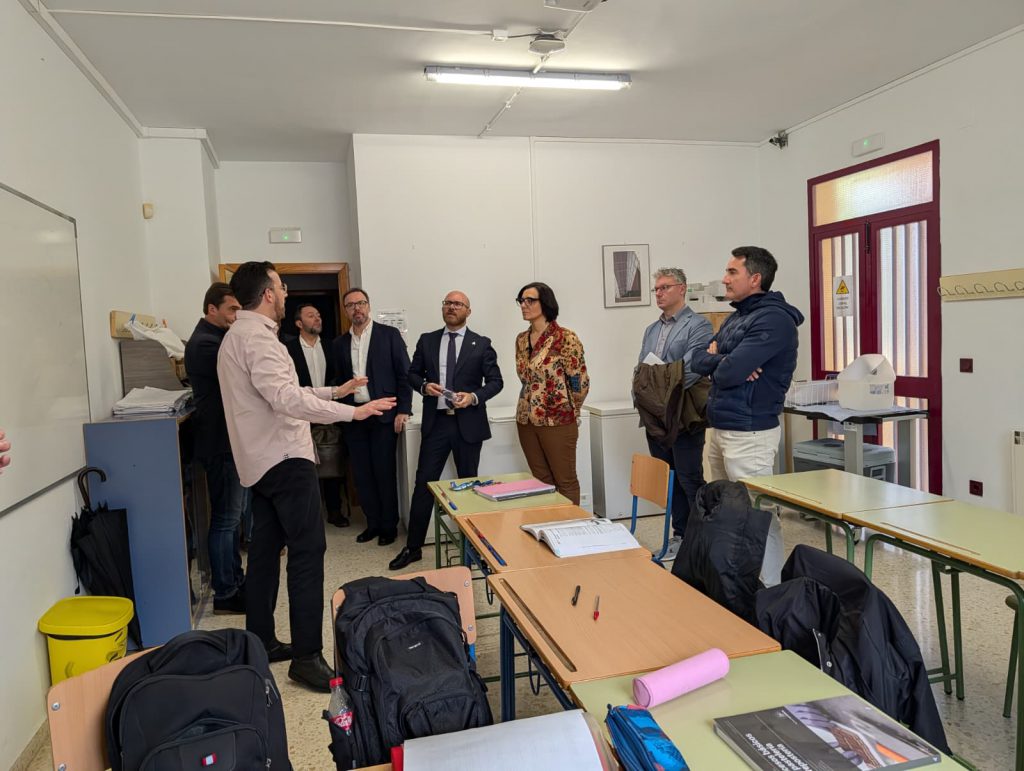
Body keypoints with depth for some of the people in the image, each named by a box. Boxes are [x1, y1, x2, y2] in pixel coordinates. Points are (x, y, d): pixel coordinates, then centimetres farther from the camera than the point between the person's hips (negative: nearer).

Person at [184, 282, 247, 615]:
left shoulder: (217, 338, 16)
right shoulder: (204, 343, -16)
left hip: (232, 440, 10)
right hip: (221, 444, -10)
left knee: (232, 514, 17)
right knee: (225, 518, -3)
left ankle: (236, 579, 29)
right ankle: (225, 594, 7)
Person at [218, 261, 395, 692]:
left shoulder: (239, 335, 17)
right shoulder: (257, 337, -17)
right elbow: (288, 400, -28)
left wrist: (333, 391, 22)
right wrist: (353, 412, -28)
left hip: (262, 460, 11)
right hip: (285, 458, -11)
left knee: (266, 549, 14)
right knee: (307, 549, -9)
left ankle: (260, 642, 24)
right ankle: (306, 655, -5)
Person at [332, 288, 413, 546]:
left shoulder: (389, 334, 0)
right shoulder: (340, 343, 11)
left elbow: (404, 374, -3)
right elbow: (339, 380, 13)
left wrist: (403, 410, -10)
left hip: (383, 415, -4)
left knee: (385, 472, 1)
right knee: (361, 474, 8)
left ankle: (389, 525, 15)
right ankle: (373, 523, 22)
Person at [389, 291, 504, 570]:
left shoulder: (481, 344, 1)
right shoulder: (426, 340, 8)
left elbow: (495, 381, 0)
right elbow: (413, 373, 13)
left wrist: (474, 396, -17)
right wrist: (424, 385, -9)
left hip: (468, 423, -1)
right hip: (435, 422, 1)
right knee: (423, 484, 2)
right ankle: (413, 547, 13)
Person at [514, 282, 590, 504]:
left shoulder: (565, 338, -12)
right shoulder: (521, 340, 8)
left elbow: (580, 382, -7)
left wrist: (566, 410, 6)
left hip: (558, 421, -6)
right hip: (527, 420, 6)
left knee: (565, 482, 4)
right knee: (541, 481, 13)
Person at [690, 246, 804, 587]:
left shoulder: (773, 319, -14)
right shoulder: (735, 318, 15)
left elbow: (728, 372, -23)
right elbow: (698, 360, 11)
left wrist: (719, 362, -1)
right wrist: (723, 360, -10)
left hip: (749, 433, -9)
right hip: (720, 430, 9)